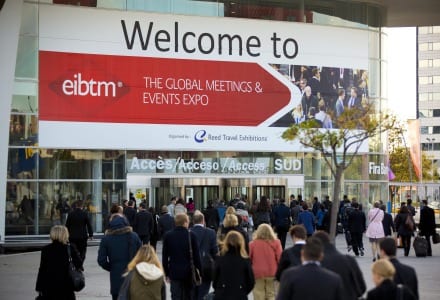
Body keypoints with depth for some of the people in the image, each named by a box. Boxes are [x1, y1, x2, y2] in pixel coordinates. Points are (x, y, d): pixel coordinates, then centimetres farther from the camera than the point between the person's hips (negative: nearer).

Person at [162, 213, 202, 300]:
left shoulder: (168, 236, -3)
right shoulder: (191, 235, -9)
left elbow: (165, 256, 1)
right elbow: (196, 256, -6)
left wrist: (166, 274, 9)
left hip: (174, 273, 1)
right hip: (189, 273, -1)